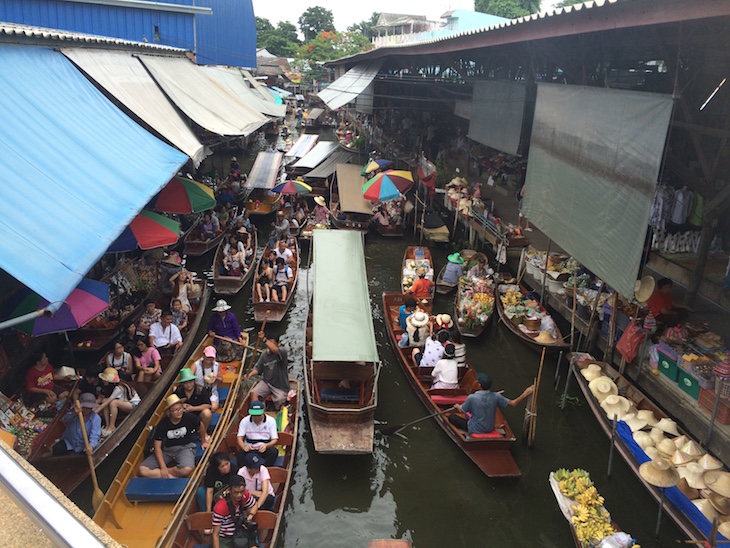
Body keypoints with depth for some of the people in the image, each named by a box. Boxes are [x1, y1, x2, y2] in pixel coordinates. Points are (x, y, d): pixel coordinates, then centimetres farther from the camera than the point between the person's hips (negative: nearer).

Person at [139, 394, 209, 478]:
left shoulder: (189, 417, -14)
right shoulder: (162, 424, -12)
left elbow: (201, 426, 9)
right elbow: (157, 446, -9)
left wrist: (204, 441, 21)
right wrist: (163, 467, -17)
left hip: (185, 447, -1)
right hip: (167, 449, 1)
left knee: (187, 469, -36)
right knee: (143, 470, -20)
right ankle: (172, 477, -15)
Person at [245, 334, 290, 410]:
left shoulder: (282, 352, -16)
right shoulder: (265, 353, 2)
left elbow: (276, 350, -40)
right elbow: (258, 368, 6)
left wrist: (264, 339, -47)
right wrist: (250, 374, -15)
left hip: (280, 386, -4)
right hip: (266, 382, 5)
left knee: (279, 404, -15)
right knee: (253, 393, -18)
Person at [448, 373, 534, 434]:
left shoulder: (472, 398, -29)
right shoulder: (495, 397, -21)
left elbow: (461, 410, -11)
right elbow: (513, 403, -14)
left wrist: (457, 406, 12)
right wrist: (525, 394, -10)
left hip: (475, 430, -5)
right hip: (490, 429, 5)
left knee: (451, 416, 8)